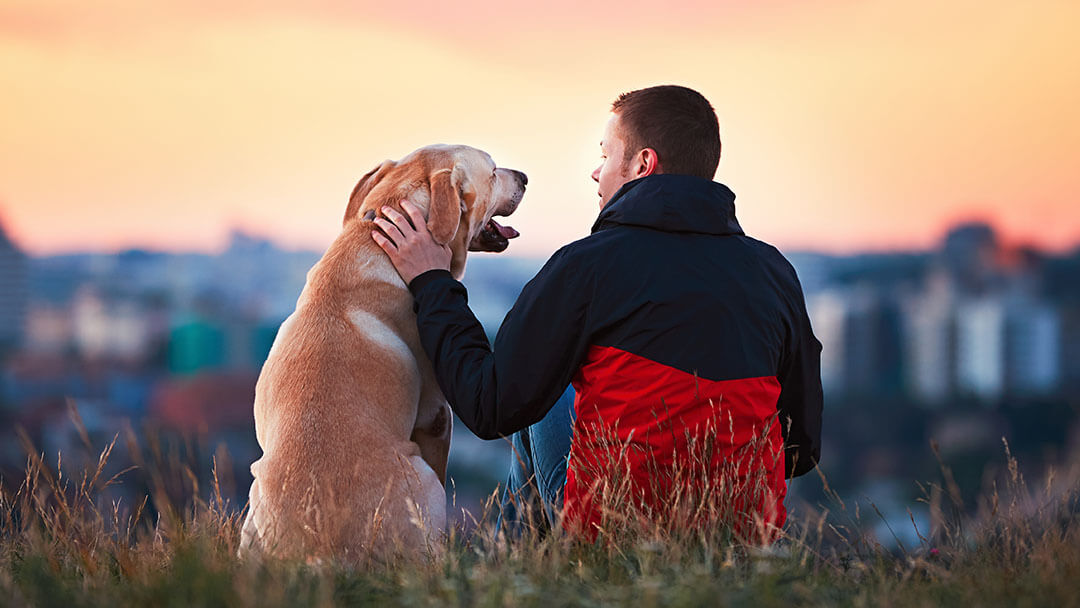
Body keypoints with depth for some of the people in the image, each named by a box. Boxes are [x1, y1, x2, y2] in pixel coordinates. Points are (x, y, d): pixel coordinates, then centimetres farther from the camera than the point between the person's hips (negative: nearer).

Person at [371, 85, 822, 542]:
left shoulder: (589, 264, -13)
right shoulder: (775, 272, 0)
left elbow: (492, 409, -7)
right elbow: (803, 449, 6)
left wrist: (431, 284, 4)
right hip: (749, 543, 4)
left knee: (546, 406, 27)